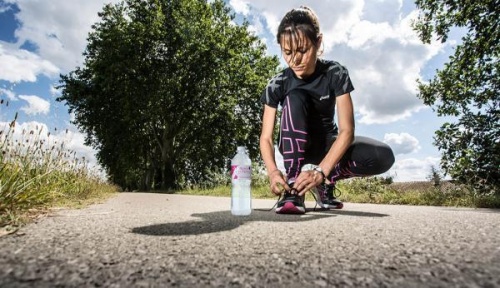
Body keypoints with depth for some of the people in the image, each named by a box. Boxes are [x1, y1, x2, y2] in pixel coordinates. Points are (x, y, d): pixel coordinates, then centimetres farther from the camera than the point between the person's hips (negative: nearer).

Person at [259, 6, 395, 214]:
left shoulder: (335, 74, -16)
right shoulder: (277, 85, -15)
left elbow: (347, 130, -23)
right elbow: (266, 138, -18)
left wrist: (321, 171, -37)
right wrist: (273, 171, -38)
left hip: (328, 143, 1)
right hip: (296, 146, 0)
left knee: (383, 157, -27)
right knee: (294, 98, -31)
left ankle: (326, 182, -3)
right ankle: (293, 186, -28)